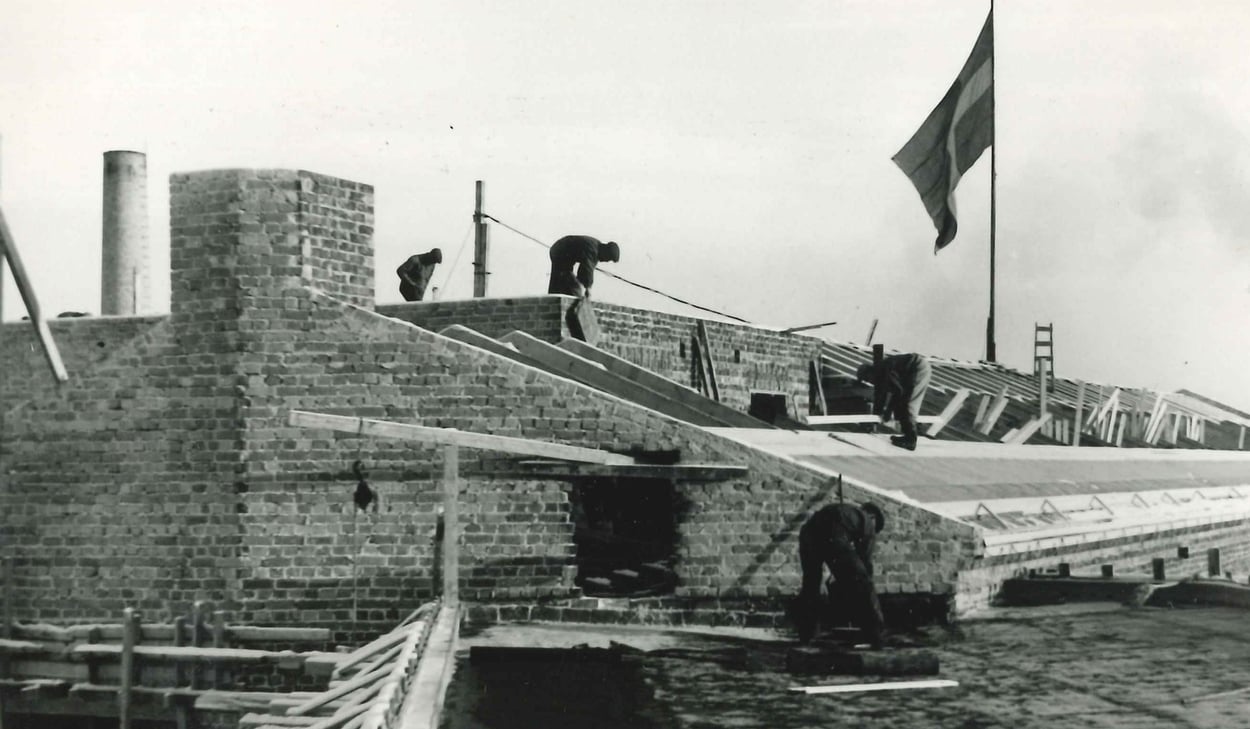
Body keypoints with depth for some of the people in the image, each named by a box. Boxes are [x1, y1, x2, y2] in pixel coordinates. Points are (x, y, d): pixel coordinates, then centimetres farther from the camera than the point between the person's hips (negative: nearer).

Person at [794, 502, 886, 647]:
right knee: (860, 581, 3)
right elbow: (865, 559, 19)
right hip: (832, 536, -6)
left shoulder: (846, 511, 42)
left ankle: (805, 635, 27)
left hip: (808, 531, 6)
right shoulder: (868, 520, 25)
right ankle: (876, 637, 0)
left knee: (810, 584, 24)